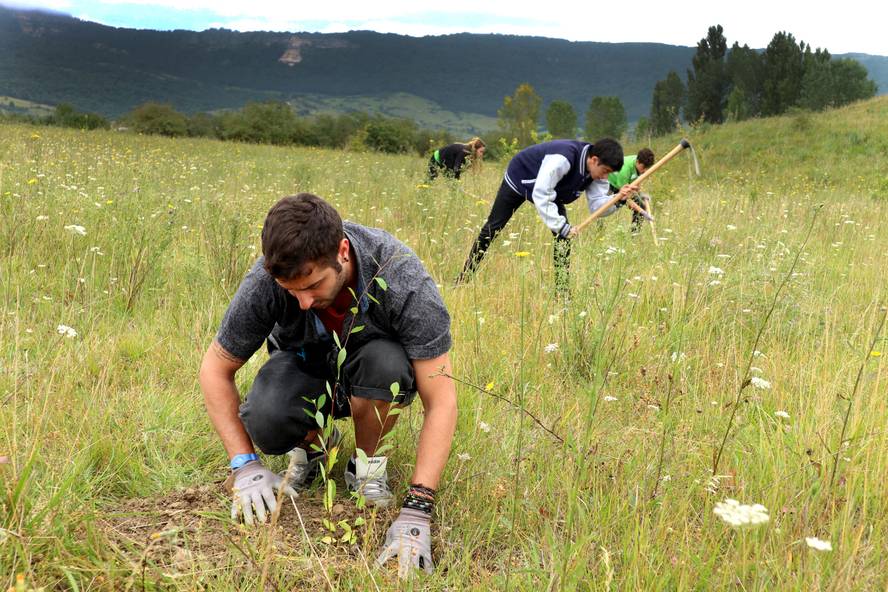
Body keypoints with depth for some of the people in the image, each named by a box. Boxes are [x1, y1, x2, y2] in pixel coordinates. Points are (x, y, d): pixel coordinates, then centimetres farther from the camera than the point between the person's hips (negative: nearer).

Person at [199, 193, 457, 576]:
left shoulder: (401, 278, -35)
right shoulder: (265, 281, -29)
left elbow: (441, 402, -32)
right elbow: (215, 370, -13)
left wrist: (416, 512, -36)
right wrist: (244, 464, -21)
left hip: (370, 372, 0)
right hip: (306, 365, 1)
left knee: (386, 361, -37)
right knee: (265, 422, -33)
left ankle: (365, 462, -5)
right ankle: (313, 444, 5)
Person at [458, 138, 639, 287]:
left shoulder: (596, 169, -19)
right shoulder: (562, 159, -43)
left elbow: (596, 205, -18)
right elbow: (540, 194, -41)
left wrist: (618, 199, -38)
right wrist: (562, 226, -41)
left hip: (550, 189, 6)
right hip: (518, 178, -6)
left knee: (563, 236, -9)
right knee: (492, 228, 3)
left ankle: (562, 290, 0)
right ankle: (464, 278, 17)